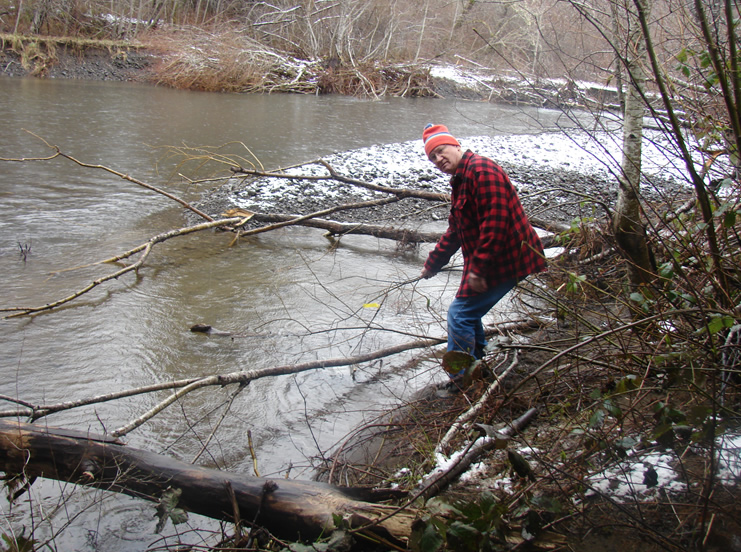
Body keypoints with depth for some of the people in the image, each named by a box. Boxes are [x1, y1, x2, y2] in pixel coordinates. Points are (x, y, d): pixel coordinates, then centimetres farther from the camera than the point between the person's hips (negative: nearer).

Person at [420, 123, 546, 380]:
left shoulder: (481, 169, -17)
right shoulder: (460, 181, 18)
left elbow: (494, 223, -26)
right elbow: (455, 231, 28)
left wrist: (478, 268, -26)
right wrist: (432, 264, 31)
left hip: (506, 260, -11)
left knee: (459, 315, -7)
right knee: (469, 314, 21)